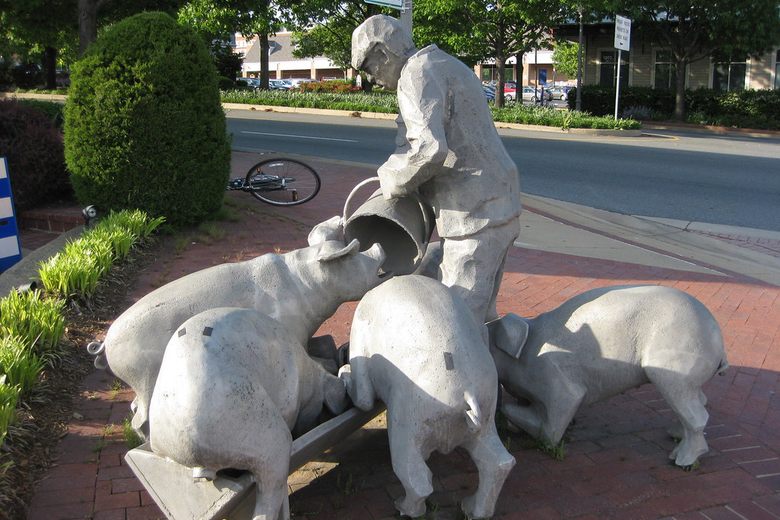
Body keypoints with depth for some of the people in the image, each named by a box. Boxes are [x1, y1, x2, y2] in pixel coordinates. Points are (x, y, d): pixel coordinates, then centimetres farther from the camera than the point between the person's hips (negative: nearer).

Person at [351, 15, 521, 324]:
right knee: (478, 313, 18)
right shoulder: (451, 69, 20)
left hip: (476, 217, -10)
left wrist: (393, 181, -9)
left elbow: (429, 148, -27)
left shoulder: (418, 75, -11)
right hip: (499, 207, 10)